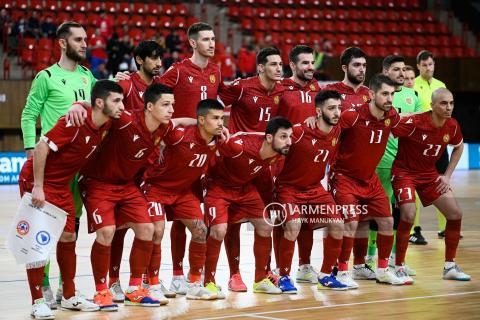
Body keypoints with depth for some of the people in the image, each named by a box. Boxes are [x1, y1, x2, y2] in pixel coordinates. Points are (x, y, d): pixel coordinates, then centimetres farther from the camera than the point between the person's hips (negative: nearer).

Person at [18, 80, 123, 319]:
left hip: (61, 185, 8)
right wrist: (38, 187, -23)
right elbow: (41, 148, -25)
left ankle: (69, 296, 20)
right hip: (36, 181, -8)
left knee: (68, 237, 9)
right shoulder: (75, 123, -27)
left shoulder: (106, 125, -4)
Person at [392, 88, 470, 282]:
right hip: (404, 171, -6)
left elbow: (458, 147, 13)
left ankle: (450, 267, 14)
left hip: (429, 174, 6)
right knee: (409, 215, -24)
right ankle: (399, 267, -8)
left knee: (455, 214, 0)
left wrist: (447, 175, 7)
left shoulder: (452, 126, -7)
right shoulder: (415, 123, -26)